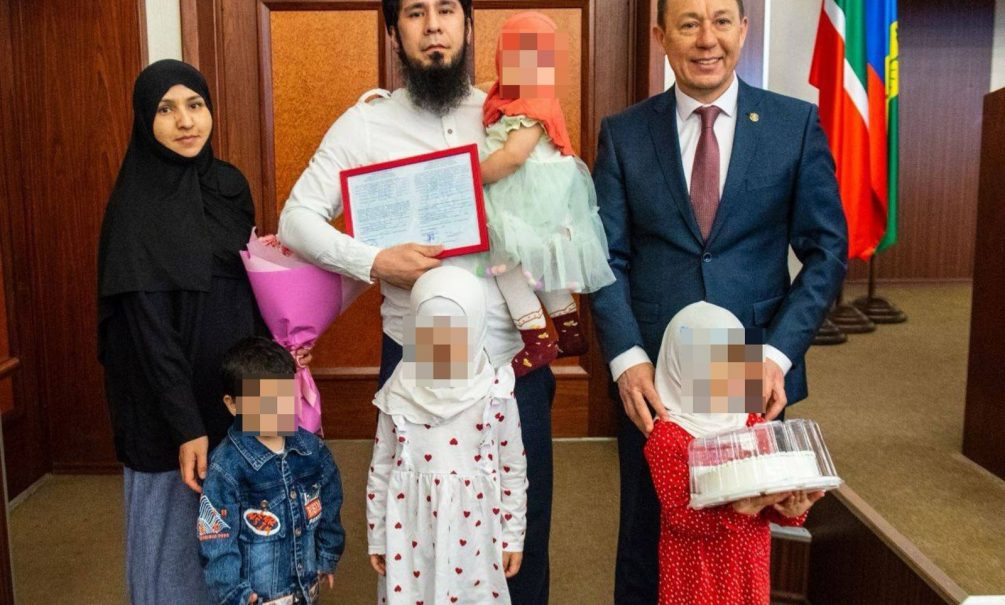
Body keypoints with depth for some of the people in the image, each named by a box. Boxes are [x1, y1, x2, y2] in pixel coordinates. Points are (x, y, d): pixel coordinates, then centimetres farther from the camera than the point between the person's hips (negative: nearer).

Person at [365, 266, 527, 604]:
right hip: (411, 531, 1)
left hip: (472, 530, -1)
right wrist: (376, 536, 8)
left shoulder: (495, 392, -8)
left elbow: (513, 468, 0)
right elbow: (380, 468, 4)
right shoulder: (399, 393, -4)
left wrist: (513, 535, 4)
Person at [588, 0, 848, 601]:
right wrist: (626, 358, -14)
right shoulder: (623, 133, 2)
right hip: (652, 376, 0)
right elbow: (606, 258, -1)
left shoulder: (797, 123, 2)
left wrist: (778, 354, -12)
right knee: (648, 538, 13)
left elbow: (827, 250, 0)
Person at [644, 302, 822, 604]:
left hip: (751, 568, 5)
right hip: (696, 571, -4)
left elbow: (775, 487, 5)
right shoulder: (667, 436, -15)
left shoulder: (756, 426, 2)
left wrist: (789, 507, -17)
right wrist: (744, 506, -30)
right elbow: (679, 515, -18)